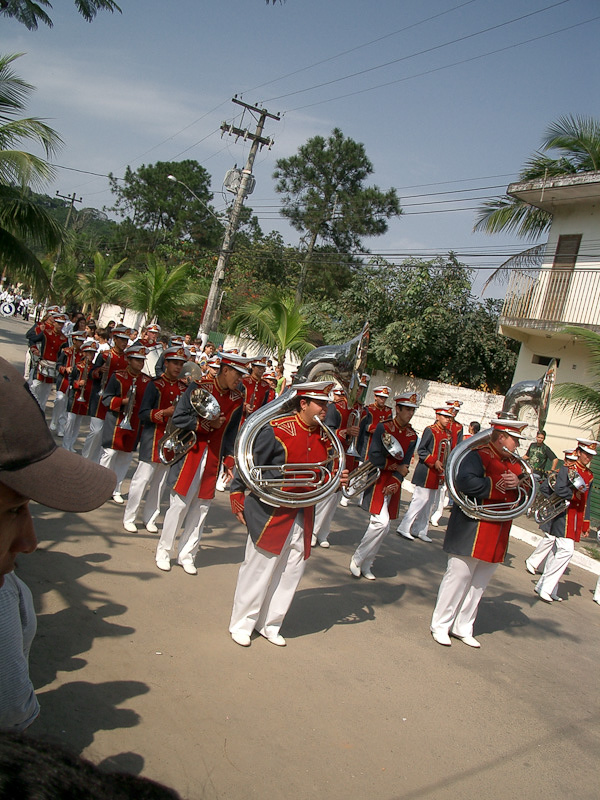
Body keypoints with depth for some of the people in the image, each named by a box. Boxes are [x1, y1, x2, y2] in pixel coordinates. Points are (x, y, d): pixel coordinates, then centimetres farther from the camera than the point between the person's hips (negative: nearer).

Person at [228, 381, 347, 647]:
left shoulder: (323, 437, 5)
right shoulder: (277, 430, -16)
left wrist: (336, 479, -4)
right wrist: (238, 500, -11)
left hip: (304, 516, 6)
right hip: (271, 512, -6)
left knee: (292, 571, 12)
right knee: (260, 568, 6)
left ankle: (269, 624, 30)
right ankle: (241, 624, 24)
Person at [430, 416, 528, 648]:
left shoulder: (514, 464, 15)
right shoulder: (478, 456, -12)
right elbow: (465, 482, -29)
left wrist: (517, 484, -10)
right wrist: (497, 485, -21)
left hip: (497, 537, 8)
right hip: (471, 532, -8)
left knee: (479, 584, 14)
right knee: (458, 578, 1)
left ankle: (463, 627, 27)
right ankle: (440, 625, 15)